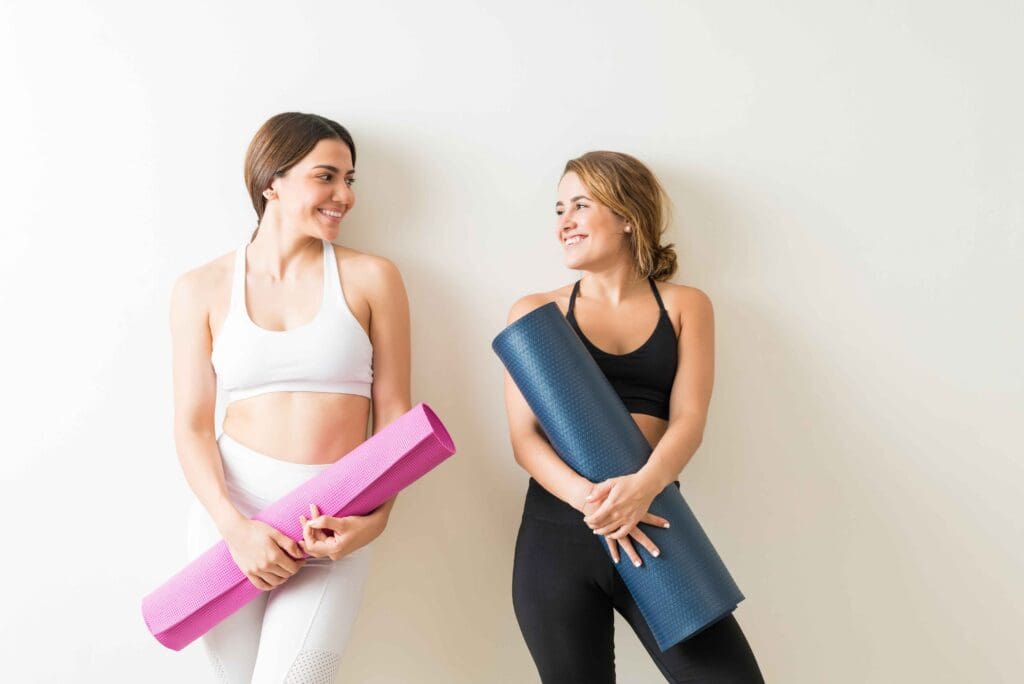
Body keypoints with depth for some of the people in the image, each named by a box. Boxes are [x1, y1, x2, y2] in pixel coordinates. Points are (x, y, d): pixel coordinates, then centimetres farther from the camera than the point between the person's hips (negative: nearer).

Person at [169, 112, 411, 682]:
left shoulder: (370, 278, 1)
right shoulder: (202, 290, 3)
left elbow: (394, 413, 1)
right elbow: (193, 426, 0)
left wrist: (376, 518, -13)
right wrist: (235, 526, -14)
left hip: (333, 525, -1)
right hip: (232, 513, 2)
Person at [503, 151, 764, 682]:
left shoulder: (684, 306, 9)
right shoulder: (535, 312, 8)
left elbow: (689, 422, -3)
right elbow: (524, 436, -1)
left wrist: (644, 486, -23)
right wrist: (588, 499, -20)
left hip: (651, 529, 0)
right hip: (557, 531, 0)